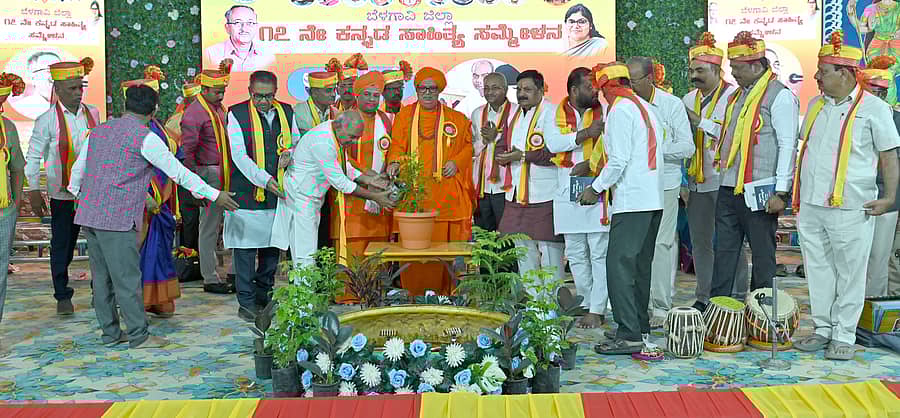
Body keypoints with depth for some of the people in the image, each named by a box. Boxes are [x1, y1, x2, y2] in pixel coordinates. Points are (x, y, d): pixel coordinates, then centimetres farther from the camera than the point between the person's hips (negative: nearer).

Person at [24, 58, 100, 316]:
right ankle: (62, 296, 18)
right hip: (63, 194, -3)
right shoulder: (47, 120, -7)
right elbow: (33, 158, -3)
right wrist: (34, 191, -7)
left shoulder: (92, 113, 4)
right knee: (62, 246, 5)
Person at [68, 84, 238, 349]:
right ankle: (139, 336, 4)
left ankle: (110, 332, 20)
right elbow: (179, 173, -8)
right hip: (117, 218, -8)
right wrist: (214, 195, -3)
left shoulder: (100, 130, 14)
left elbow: (78, 168, 23)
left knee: (102, 276, 12)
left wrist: (76, 193, 42)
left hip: (88, 214, 8)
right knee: (127, 278, -2)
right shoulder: (145, 137, -8)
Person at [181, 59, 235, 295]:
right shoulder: (194, 114, -14)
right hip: (209, 173, -8)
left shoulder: (218, 107, 14)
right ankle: (210, 280, 6)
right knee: (210, 226, -1)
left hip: (226, 173, 8)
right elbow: (187, 152, -16)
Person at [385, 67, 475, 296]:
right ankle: (413, 293, 4)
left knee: (444, 240, -3)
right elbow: (397, 145, 8)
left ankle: (443, 293, 4)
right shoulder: (404, 115, 13)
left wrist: (457, 161, -2)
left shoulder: (456, 118, 12)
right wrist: (394, 162, -12)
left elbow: (469, 145, 15)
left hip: (446, 192, 0)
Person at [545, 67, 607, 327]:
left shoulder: (604, 112, 4)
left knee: (599, 254, -4)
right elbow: (553, 143, -9)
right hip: (568, 192, 3)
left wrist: (590, 164, -18)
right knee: (576, 255, 10)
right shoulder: (556, 113, 8)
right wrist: (586, 133, -17)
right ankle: (589, 304, 22)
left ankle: (597, 310, 0)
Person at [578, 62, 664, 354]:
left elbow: (619, 159, -16)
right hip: (653, 198, 10)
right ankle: (641, 327, 22)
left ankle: (629, 336, -13)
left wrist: (595, 189, -5)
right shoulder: (647, 108, 19)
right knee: (641, 264, 15)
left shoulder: (620, 110, -8)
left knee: (620, 265, -10)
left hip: (631, 199, -10)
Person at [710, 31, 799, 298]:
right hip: (729, 188, 8)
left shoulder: (780, 95, -8)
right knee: (724, 251, 8)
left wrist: (780, 192, -17)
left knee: (762, 254, 3)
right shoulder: (737, 95, 17)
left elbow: (788, 145, -13)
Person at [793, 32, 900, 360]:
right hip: (810, 206, 6)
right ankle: (823, 329, 23)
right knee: (818, 271, 11)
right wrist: (794, 190, 17)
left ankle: (844, 336, 12)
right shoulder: (816, 105, 13)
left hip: (851, 209, -5)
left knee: (850, 274, 2)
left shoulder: (873, 108, -3)